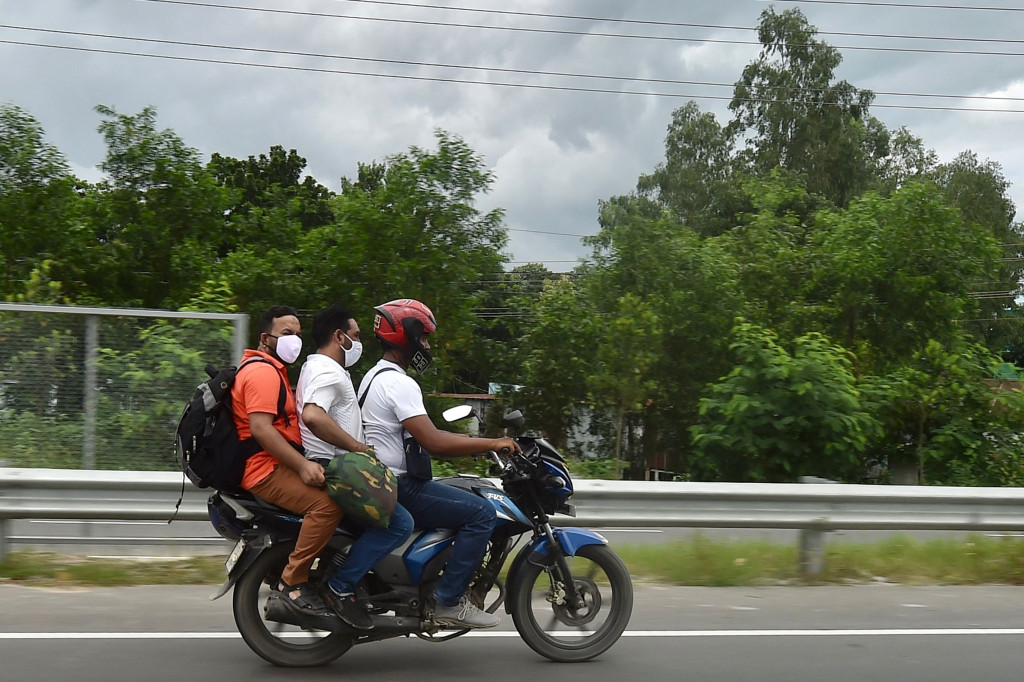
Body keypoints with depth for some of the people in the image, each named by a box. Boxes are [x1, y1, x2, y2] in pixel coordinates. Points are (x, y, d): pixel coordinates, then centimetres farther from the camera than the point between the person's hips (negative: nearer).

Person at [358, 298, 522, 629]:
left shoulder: (375, 376, 18)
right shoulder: (399, 383, -17)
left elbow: (424, 438, 22)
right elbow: (432, 442, -26)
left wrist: (477, 443, 16)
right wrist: (491, 443, -17)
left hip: (379, 483, 11)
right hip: (397, 487, -11)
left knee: (469, 501, 23)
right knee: (481, 513, -16)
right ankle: (449, 600, -13)